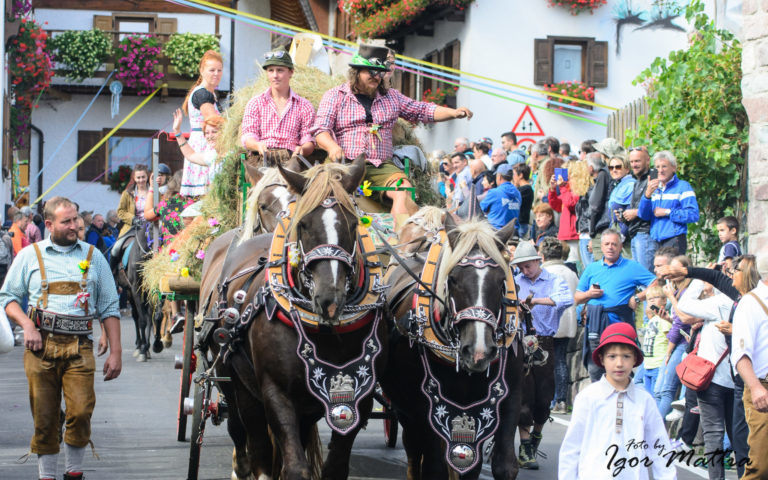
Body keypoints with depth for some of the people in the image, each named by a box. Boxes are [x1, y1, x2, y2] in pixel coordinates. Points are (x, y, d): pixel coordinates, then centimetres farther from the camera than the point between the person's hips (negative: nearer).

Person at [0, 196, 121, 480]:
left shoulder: (93, 257, 14)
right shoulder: (30, 256, 11)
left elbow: (109, 308, 15)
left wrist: (115, 352, 9)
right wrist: (27, 325, -6)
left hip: (79, 347, 0)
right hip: (41, 345, 0)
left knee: (80, 412, -14)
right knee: (44, 419, 0)